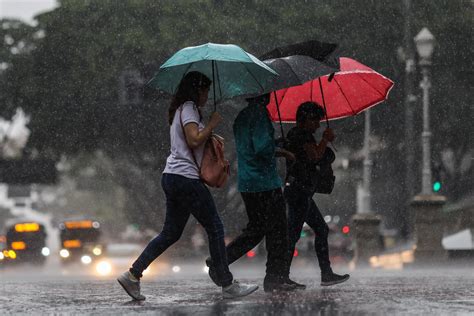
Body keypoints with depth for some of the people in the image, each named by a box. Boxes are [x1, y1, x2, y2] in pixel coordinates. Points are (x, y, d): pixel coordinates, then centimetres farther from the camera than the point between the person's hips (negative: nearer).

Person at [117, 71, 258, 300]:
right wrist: (212, 124, -9)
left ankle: (133, 275, 6)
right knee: (215, 228, -3)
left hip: (172, 177, 10)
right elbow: (194, 140, -20)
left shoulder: (179, 110, 20)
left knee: (171, 233, 13)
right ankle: (228, 285, 0)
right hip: (186, 178, -10)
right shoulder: (189, 108, -9)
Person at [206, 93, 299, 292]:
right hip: (265, 183, -9)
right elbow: (263, 147, -24)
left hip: (246, 184, 9)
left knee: (255, 230, 17)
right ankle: (274, 278, 1)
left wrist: (280, 152, 24)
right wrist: (277, 152, -2)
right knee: (276, 230, 0)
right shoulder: (259, 113, -14)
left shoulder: (241, 117, 15)